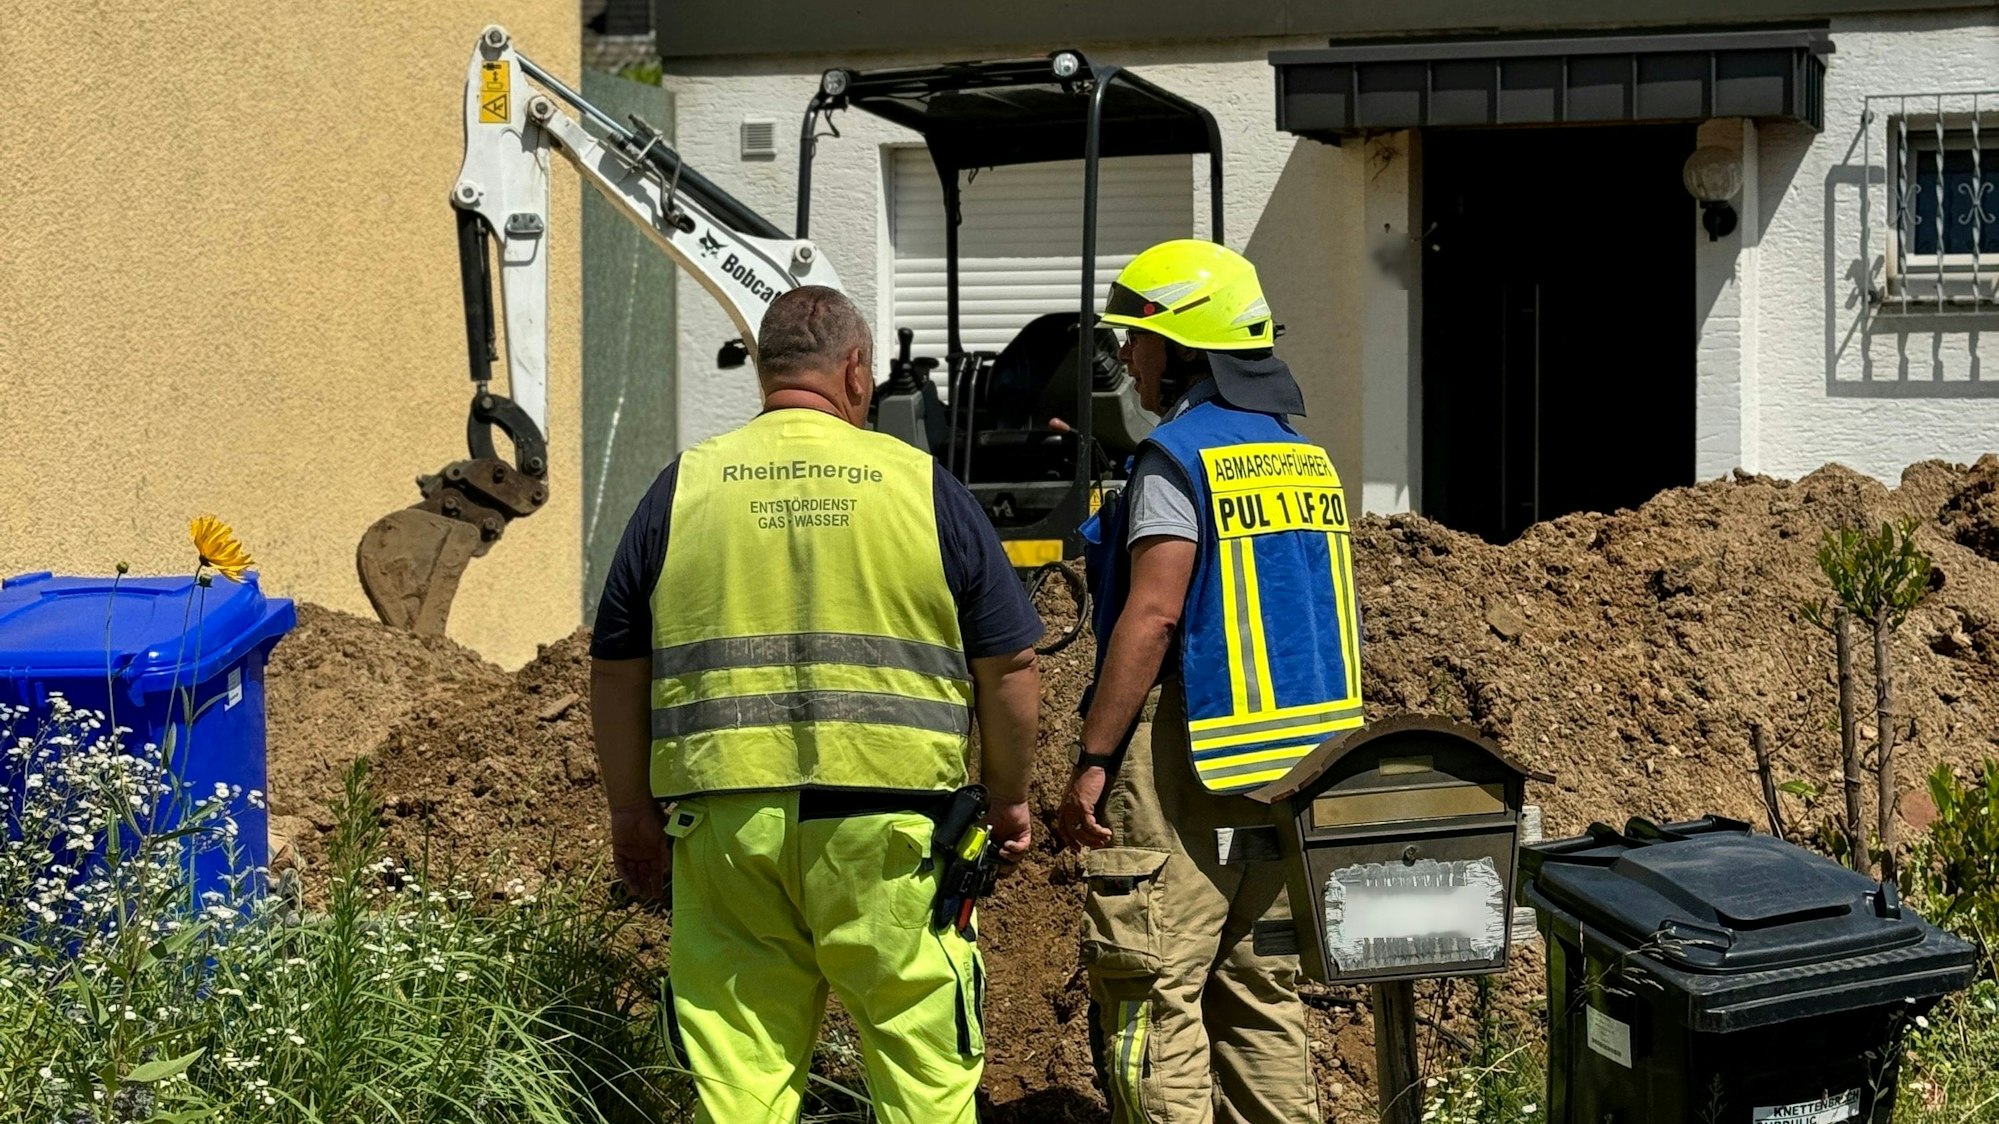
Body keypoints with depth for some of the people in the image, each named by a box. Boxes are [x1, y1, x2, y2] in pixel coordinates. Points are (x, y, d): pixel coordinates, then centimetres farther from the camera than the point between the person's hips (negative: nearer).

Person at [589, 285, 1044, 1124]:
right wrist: (1009, 798, 17)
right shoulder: (922, 486, 3)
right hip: (890, 828, -1)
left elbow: (616, 670, 10)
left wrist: (632, 812, 19)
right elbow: (1010, 665, 5)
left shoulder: (683, 487, 7)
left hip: (726, 825, 2)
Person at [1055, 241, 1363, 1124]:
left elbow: (1152, 617, -18)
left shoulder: (1181, 454, -11)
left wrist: (1090, 762, -17)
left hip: (1188, 754, -8)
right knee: (1260, 991, 13)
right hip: (1287, 770, 8)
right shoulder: (1306, 457, 14)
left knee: (1153, 996, -6)